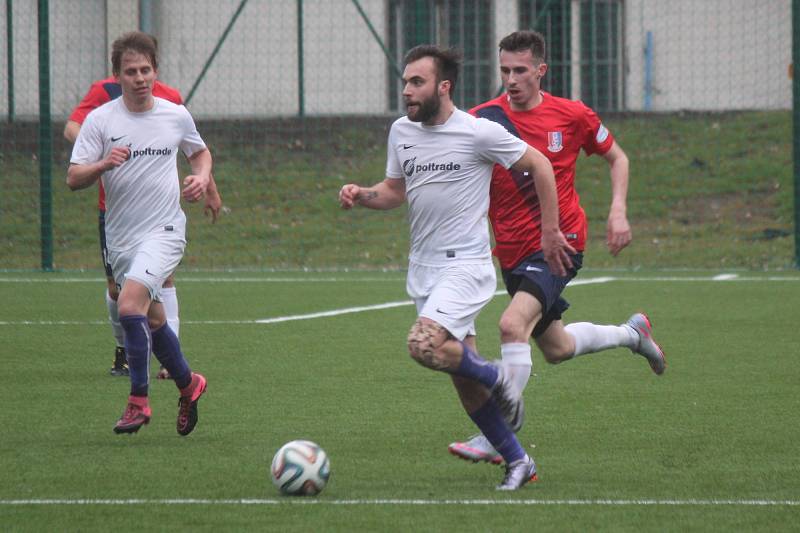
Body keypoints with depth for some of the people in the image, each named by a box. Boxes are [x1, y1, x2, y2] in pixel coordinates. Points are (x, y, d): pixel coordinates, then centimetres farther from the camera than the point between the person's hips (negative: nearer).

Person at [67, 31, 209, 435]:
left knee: (131, 303, -23)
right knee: (152, 320, 11)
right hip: (120, 236, 3)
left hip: (163, 231, -3)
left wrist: (201, 178, 1)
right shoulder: (100, 120, -3)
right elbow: (73, 178, -8)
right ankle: (188, 384, 36)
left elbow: (200, 151, 22)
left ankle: (138, 401, -14)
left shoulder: (176, 116, 1)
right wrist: (103, 164, -27)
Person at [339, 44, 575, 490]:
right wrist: (361, 195, -3)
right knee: (465, 382, 9)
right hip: (423, 269, 7)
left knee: (424, 345, -27)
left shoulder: (479, 132, -13)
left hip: (466, 265, -7)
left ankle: (494, 376, 1)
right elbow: (395, 191, 18)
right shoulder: (401, 132, 6)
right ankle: (518, 461, 21)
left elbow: (539, 166, -3)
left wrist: (550, 232, -1)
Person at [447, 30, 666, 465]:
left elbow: (616, 157, 12)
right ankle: (632, 333, 49)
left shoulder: (572, 116, -4)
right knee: (556, 348, 19)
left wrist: (618, 210, -1)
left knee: (513, 324, -26)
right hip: (513, 250, 4)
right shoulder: (482, 120, -4)